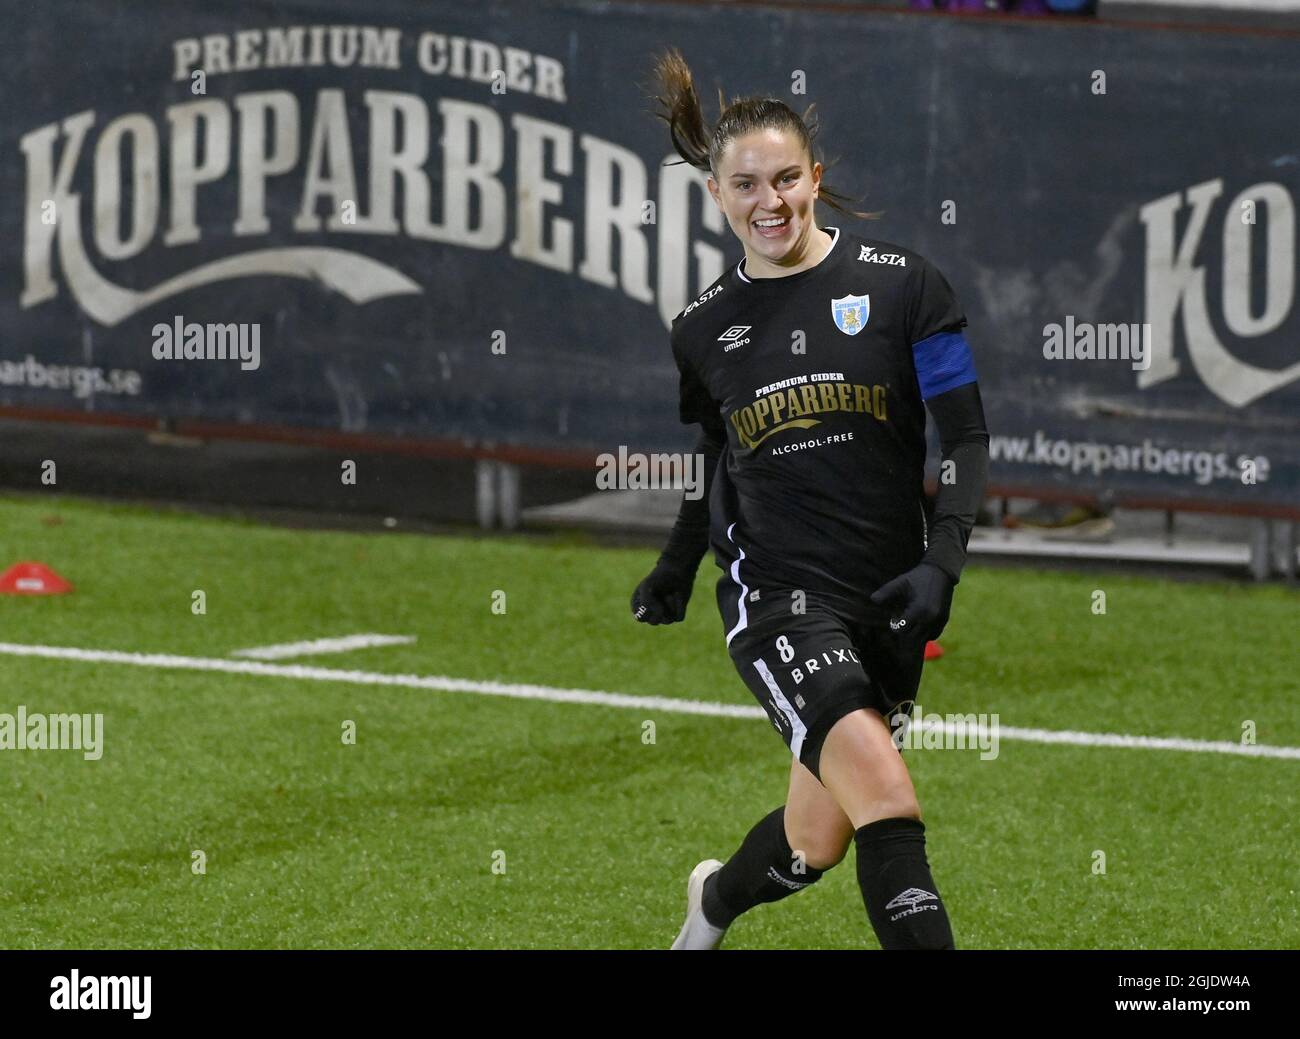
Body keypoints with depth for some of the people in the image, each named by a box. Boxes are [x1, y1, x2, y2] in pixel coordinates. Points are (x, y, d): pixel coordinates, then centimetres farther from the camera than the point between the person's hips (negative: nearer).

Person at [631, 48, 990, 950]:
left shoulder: (900, 283, -2)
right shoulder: (703, 329, 6)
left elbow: (967, 437, -2)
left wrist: (942, 563, -12)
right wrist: (675, 571, 13)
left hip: (887, 600, 1)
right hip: (777, 594, -1)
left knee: (818, 841, 9)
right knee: (886, 794, -22)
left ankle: (718, 897, 45)